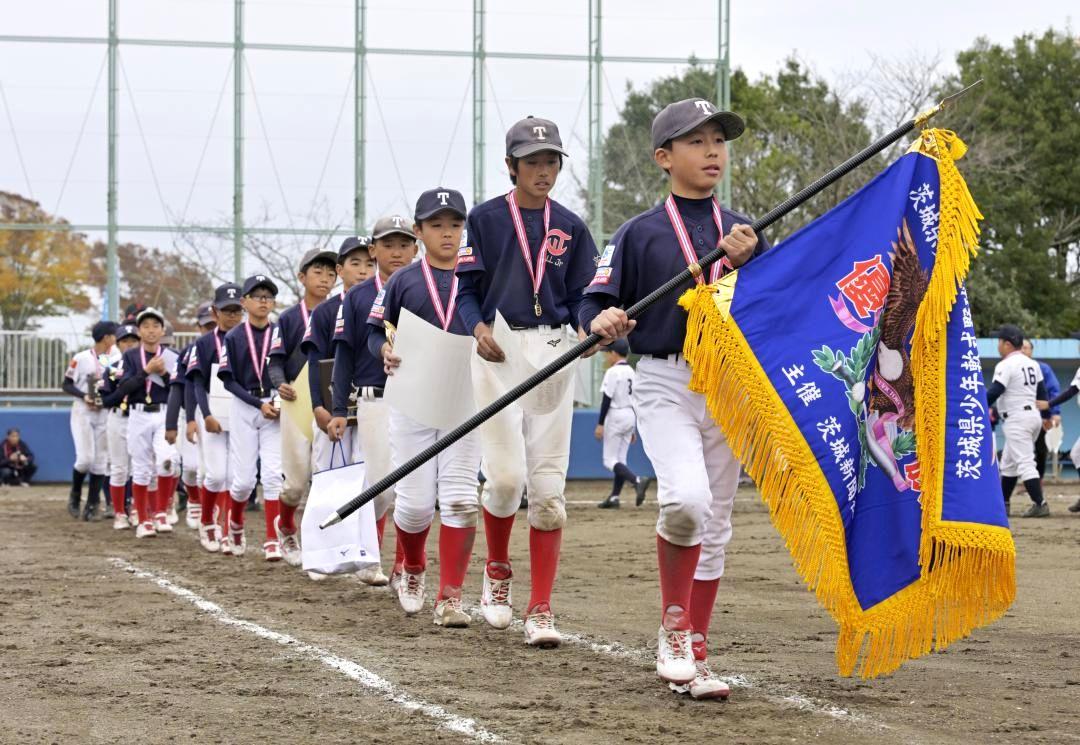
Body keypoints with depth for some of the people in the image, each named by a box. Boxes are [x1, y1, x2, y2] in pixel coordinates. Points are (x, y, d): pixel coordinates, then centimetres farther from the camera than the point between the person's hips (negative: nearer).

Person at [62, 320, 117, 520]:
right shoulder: (81, 359, -6)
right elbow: (67, 385, -1)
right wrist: (84, 396, -17)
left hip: (106, 414, 4)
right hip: (83, 413, -4)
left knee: (100, 461, 1)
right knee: (85, 458, -12)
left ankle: (92, 506, 6)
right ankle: (75, 496, 14)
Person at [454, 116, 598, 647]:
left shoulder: (569, 226, 12)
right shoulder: (485, 219, 4)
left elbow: (581, 296, 10)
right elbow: (467, 289, 3)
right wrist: (479, 329, -17)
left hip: (553, 349, 2)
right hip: (498, 350, -2)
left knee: (548, 483, -3)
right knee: (507, 475, -10)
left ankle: (540, 610, -1)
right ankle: (497, 571, 20)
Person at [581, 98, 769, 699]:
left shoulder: (745, 233, 9)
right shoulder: (640, 234, 0)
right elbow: (595, 303, 0)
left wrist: (745, 264, -13)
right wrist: (604, 321, -23)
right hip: (666, 384, -4)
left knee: (715, 524, 8)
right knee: (686, 498, -27)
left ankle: (694, 657, 18)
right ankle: (674, 626, -6)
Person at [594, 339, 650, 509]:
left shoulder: (613, 372, -11)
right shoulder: (632, 373, 13)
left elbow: (607, 399, -16)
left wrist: (600, 424, -14)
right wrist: (633, 429, 20)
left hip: (615, 416, -8)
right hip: (631, 417, 8)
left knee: (610, 460, -7)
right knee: (620, 459, 11)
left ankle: (638, 481, -27)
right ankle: (614, 497, 10)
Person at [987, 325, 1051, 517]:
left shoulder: (1005, 365, -12)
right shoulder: (1032, 364, 14)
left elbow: (994, 392, -19)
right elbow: (1042, 391, 17)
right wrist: (1046, 416, 24)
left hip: (1017, 419, -9)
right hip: (1033, 415, 9)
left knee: (1025, 463, -12)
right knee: (1008, 462, 18)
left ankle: (1040, 504, -19)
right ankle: (1003, 504, 23)